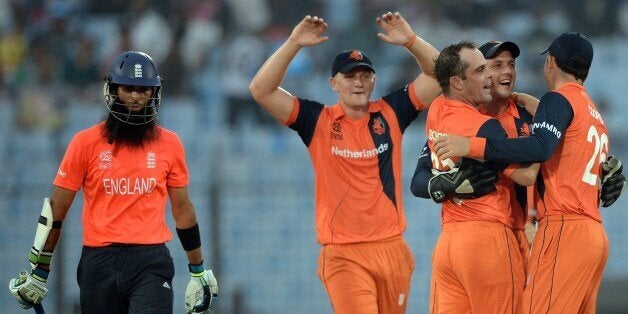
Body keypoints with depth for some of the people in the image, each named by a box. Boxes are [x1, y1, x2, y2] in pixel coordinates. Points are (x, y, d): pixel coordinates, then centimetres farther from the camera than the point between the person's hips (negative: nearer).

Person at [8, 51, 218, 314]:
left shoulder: (169, 144, 7)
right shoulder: (86, 143, 3)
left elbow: (182, 209, 15)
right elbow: (56, 209, 7)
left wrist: (199, 272, 17)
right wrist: (38, 273, 7)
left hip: (151, 263, 0)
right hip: (99, 263, 0)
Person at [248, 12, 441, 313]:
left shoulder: (390, 113, 9)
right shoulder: (318, 121, 3)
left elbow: (437, 75, 9)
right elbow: (261, 90, -4)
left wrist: (410, 40, -5)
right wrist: (293, 44, -10)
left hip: (392, 250, 3)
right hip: (343, 254, -3)